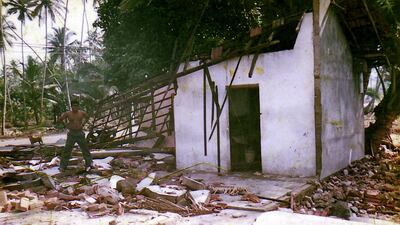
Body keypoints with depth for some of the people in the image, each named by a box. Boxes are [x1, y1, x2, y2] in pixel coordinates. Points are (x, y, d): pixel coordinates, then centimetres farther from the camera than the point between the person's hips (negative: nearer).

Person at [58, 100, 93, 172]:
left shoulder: (82, 113, -1)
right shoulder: (67, 113, -6)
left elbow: (86, 117, 21)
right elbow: (60, 119, 8)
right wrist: (66, 125, 5)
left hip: (80, 134, 2)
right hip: (71, 134, -1)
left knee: (85, 149, 5)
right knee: (67, 150, -1)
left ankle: (89, 164, 16)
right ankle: (63, 166, 8)